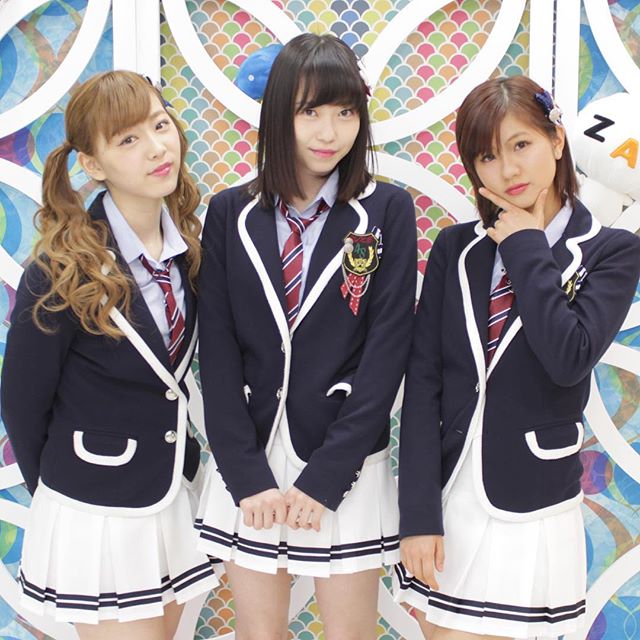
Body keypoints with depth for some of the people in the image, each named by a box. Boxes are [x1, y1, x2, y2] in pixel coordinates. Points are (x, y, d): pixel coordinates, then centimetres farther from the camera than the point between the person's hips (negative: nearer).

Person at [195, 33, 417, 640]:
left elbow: (387, 349, -8)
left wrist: (325, 477, -12)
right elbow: (218, 350, 0)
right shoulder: (230, 213, 2)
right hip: (249, 465, 2)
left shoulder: (387, 211, -3)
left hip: (346, 468, -1)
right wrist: (247, 476, -8)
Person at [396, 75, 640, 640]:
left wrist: (526, 250, -11)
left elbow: (569, 359, -21)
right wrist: (418, 513, -9)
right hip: (449, 499, 2)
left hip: (533, 511, -2)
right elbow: (423, 380, -2)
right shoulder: (456, 248, 3)